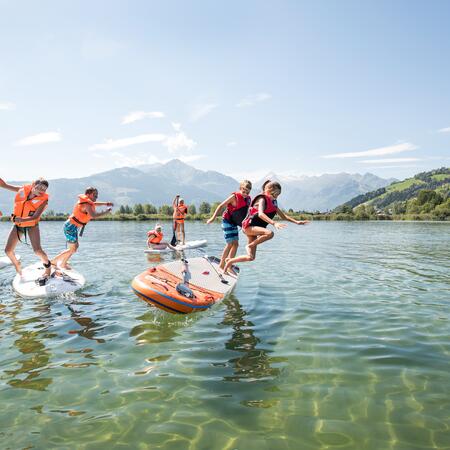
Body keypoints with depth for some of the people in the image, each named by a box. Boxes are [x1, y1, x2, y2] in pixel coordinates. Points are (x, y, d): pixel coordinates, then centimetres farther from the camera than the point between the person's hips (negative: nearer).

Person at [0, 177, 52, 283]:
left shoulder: (43, 199, -15)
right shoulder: (23, 189, -6)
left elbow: (35, 217, -23)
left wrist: (23, 219, -38)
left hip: (32, 226, -4)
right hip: (17, 225, 4)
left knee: (37, 250, -18)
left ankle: (48, 268, 8)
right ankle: (17, 264, 33)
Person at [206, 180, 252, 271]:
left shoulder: (248, 199, 2)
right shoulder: (235, 197, -17)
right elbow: (221, 206, -12)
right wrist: (213, 218, -14)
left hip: (235, 224, 7)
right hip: (227, 222, -7)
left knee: (236, 244, 6)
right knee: (230, 244, -9)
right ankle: (221, 265, 2)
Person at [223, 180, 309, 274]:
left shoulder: (273, 203, 14)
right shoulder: (262, 199, -11)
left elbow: (283, 215, 20)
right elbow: (260, 214, -30)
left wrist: (296, 222, 10)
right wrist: (274, 223, -43)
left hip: (255, 228, 8)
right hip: (249, 226, -8)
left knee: (251, 257, 4)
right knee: (269, 233, -35)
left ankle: (230, 261, 21)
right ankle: (249, 246, -17)